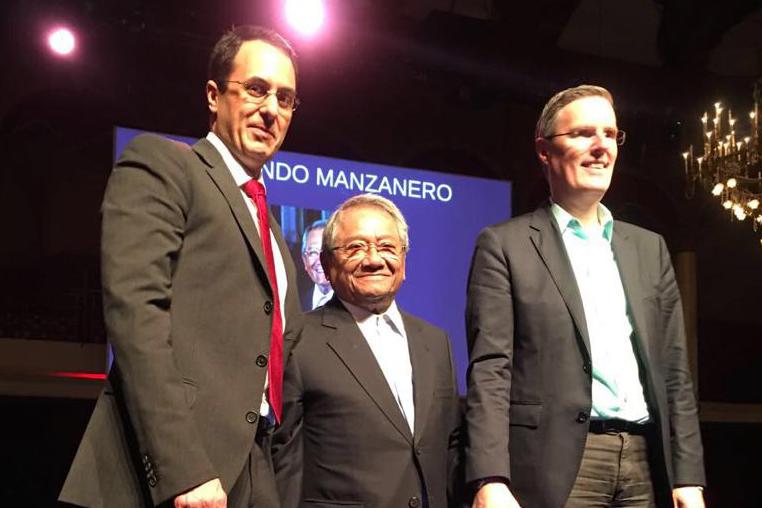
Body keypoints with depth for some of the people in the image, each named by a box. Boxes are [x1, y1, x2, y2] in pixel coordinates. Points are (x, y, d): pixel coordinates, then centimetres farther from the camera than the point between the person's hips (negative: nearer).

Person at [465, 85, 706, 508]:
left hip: (647, 463, 5)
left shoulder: (649, 248, 14)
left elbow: (674, 371, 13)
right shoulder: (504, 246, 0)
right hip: (556, 465, -4)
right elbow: (490, 369, -8)